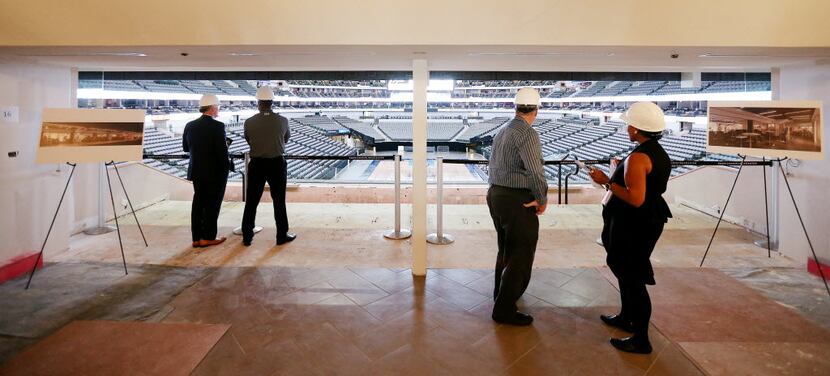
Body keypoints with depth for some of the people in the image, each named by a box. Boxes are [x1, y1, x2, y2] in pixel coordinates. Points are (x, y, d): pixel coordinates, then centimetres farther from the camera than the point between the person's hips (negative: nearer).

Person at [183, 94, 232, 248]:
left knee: (198, 203, 14)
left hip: (196, 171, 6)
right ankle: (208, 237, 12)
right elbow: (222, 151, -20)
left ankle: (196, 238, 18)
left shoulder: (190, 126, 2)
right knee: (212, 204, 6)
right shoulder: (217, 126, -17)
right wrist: (228, 165, -6)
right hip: (215, 172, -6)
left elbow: (186, 147, 12)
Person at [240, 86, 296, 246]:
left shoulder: (249, 122, -9)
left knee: (251, 201, 10)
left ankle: (247, 237, 17)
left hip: (257, 164, 0)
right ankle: (282, 235, 17)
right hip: (277, 163, 0)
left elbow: (248, 141, 7)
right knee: (279, 201, 10)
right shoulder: (282, 121, -9)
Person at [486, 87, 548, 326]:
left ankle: (501, 291, 42)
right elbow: (535, 170, -23)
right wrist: (542, 199, -10)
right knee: (521, 254, 2)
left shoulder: (501, 132, 11)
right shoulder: (527, 134, -16)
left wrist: (499, 192, 11)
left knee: (506, 248, 24)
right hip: (518, 201, -9)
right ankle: (504, 310, 8)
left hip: (496, 195, 9)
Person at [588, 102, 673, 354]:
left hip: (634, 225, -11)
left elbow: (636, 199, -29)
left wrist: (606, 182, -21)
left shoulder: (638, 157, -23)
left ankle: (641, 340, 9)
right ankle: (626, 317, 40)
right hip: (648, 220, 11)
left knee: (632, 278, -1)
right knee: (627, 270, 23)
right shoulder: (659, 153, 9)